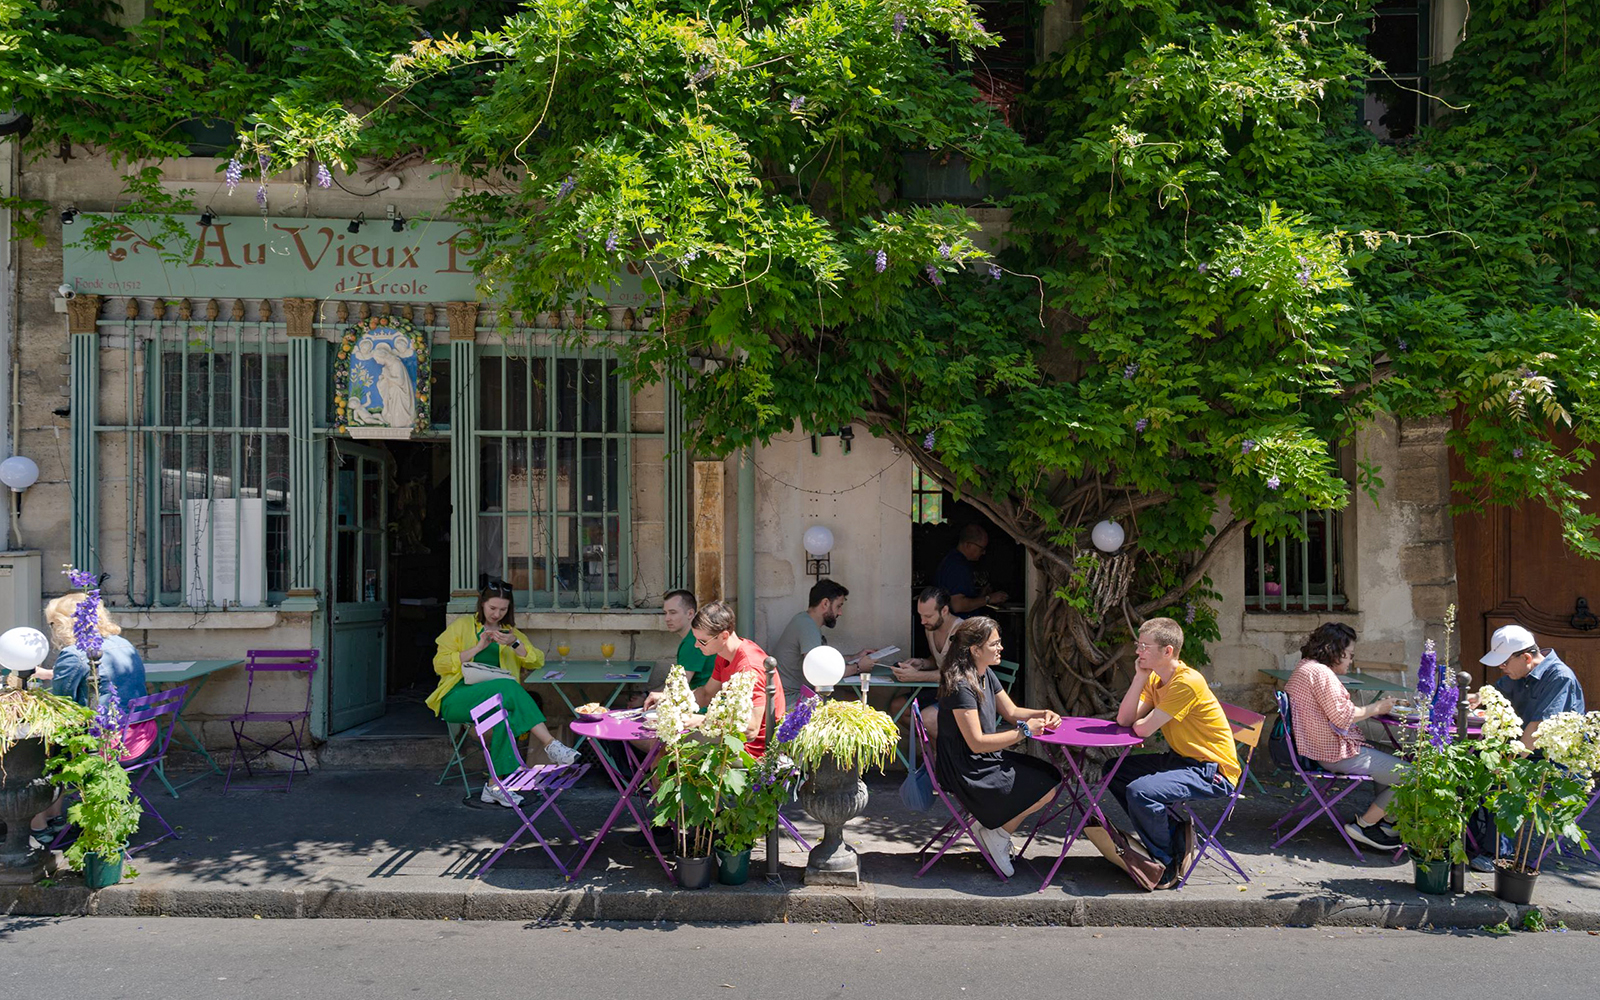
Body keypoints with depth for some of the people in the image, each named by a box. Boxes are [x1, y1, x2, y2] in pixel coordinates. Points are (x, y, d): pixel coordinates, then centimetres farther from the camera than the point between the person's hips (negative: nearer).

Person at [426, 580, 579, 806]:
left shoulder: (511, 632, 23)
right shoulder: (462, 626, 12)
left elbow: (538, 661, 11)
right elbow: (440, 664, 0)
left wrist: (515, 644, -6)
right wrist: (478, 647, -8)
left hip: (495, 698, 3)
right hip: (457, 698, -3)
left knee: (506, 714, -36)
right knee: (507, 685, -34)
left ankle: (495, 786, -30)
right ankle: (551, 745, -42)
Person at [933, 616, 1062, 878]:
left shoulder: (986, 675, 7)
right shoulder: (961, 686, -23)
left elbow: (1011, 712, 16)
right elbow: (977, 743, -24)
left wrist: (1043, 714, -2)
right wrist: (1024, 731, -19)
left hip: (987, 760, 10)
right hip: (967, 773, -10)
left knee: (1050, 776, 3)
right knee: (1045, 789, -13)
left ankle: (991, 826, 8)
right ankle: (1000, 833, 7)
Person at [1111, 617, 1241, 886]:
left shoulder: (1187, 682, -24)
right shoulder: (1155, 679, 5)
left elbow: (1143, 728, -25)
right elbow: (1124, 719, -4)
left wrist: (1139, 722, -1)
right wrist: (1140, 676, -9)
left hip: (1212, 771, -10)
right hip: (1180, 759, 10)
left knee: (1140, 791, -29)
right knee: (1114, 772, 8)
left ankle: (1167, 860, -3)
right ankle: (1171, 833, 13)